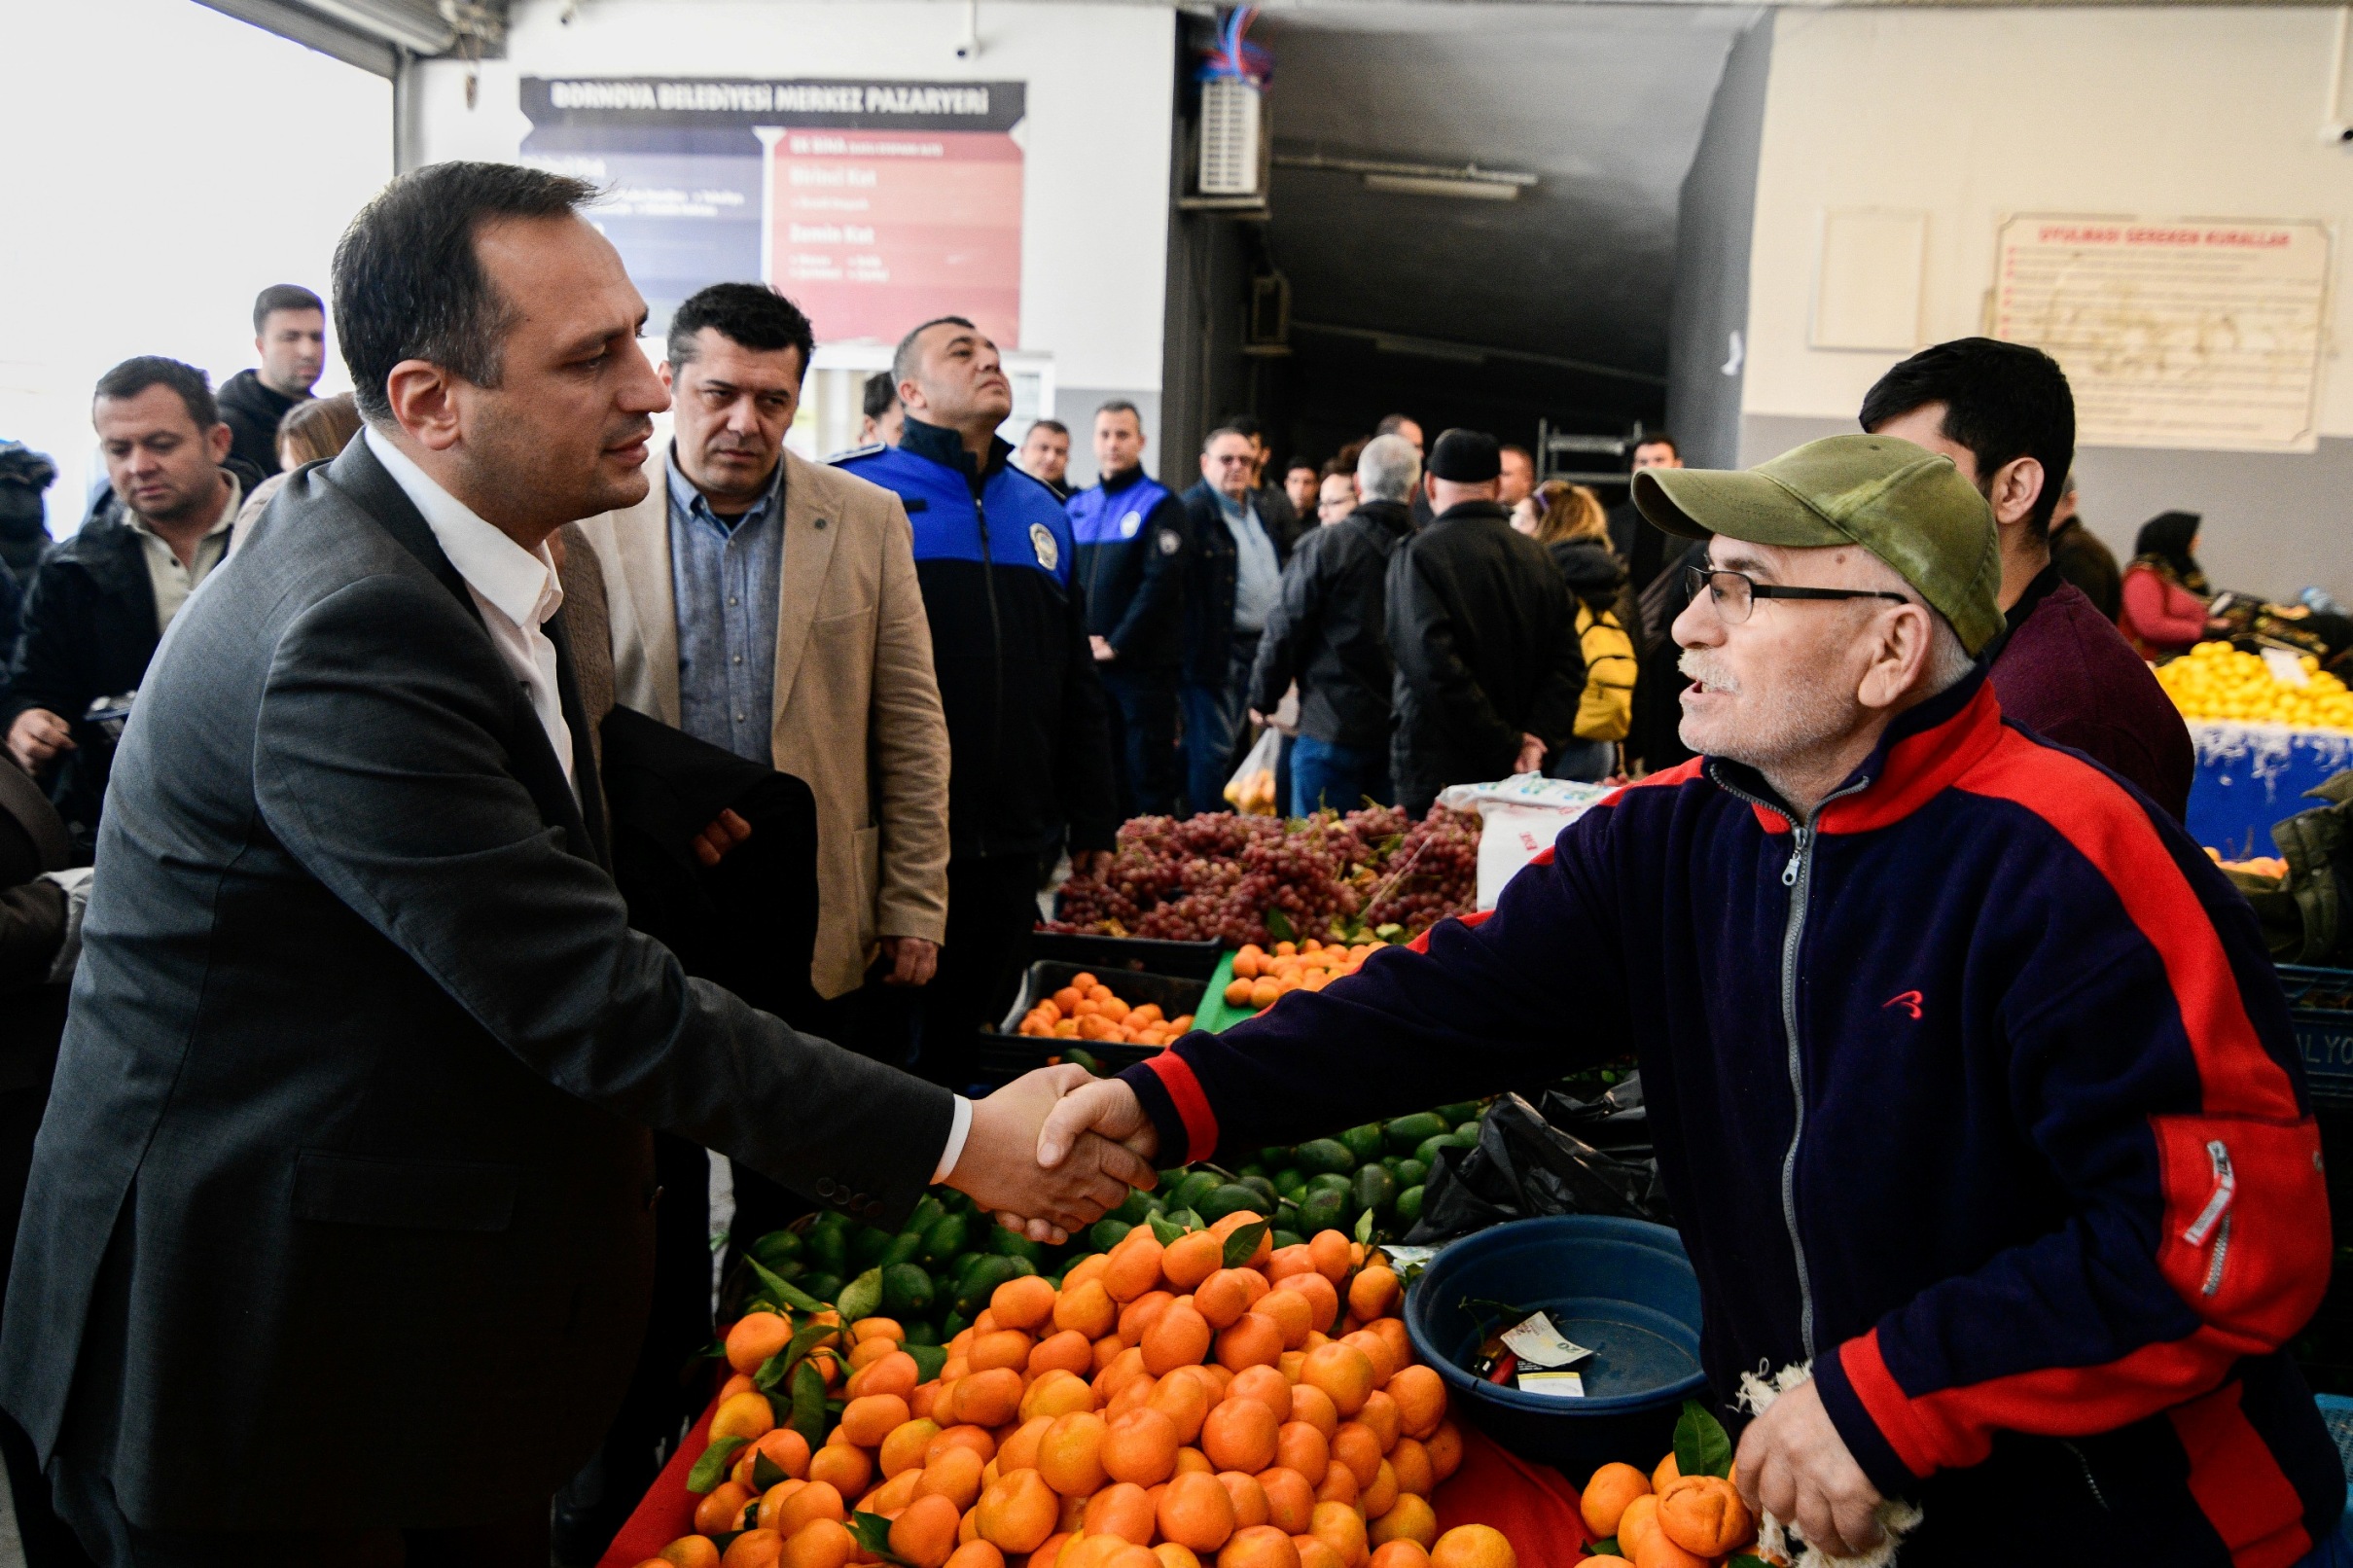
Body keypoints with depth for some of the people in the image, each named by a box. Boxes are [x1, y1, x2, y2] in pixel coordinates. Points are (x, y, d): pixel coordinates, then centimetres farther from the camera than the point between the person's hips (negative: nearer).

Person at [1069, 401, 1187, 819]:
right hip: (1087, 661, 5)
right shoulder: (1078, 506, 13)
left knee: (1148, 769, 0)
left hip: (1143, 661, -5)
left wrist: (1117, 643, -14)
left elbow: (1161, 582, -12)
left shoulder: (1160, 504, -3)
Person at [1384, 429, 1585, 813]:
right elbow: (1568, 665, 2)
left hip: (1439, 779, -6)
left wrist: (1507, 748, -15)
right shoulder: (1539, 558, 9)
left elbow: (1434, 666, -19)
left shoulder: (1418, 555, -9)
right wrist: (1535, 737, -6)